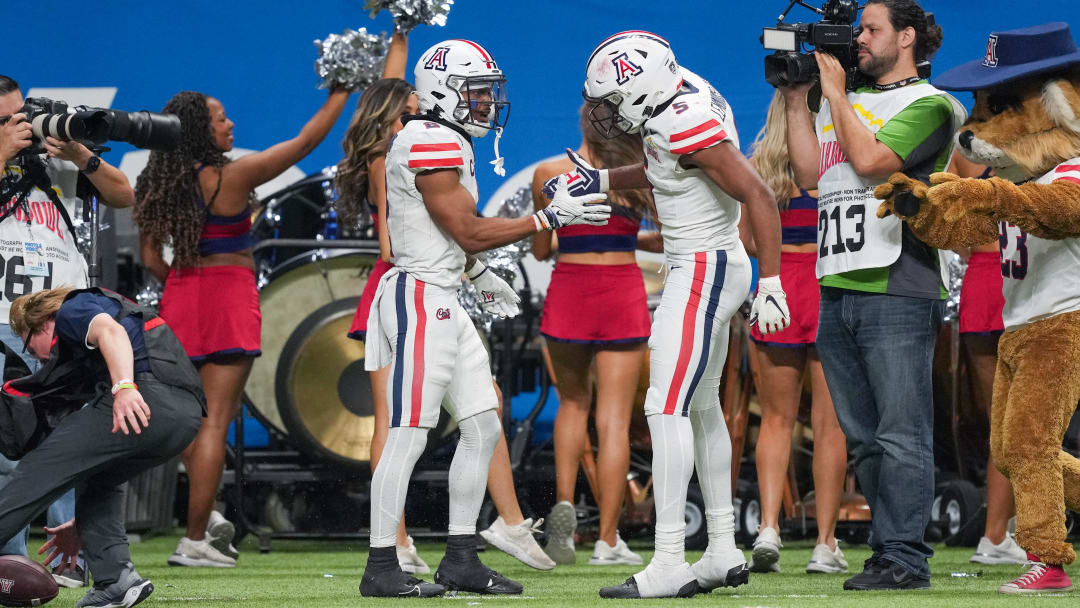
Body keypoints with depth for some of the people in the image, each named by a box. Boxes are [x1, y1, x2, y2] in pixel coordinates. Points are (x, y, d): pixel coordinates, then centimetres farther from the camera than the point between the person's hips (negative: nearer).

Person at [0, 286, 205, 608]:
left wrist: (124, 387, -27)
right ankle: (115, 579, 10)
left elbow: (111, 331, -11)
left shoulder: (73, 310, 17)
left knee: (40, 467, -5)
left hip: (149, 393, -9)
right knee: (95, 481, 27)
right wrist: (80, 525, 42)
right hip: (188, 415, 9)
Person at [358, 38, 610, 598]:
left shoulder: (446, 143, 16)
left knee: (482, 427, 10)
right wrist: (552, 218, -13)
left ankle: (461, 558, 15)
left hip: (442, 302, 11)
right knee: (408, 436, -8)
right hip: (419, 297, -11)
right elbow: (468, 231, -17)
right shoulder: (432, 145, -16)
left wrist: (480, 275, 21)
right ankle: (380, 569, -4)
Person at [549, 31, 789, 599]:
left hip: (704, 271, -11)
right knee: (702, 407, 16)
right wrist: (602, 180, 15)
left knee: (667, 408, -12)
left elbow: (759, 197, -25)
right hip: (706, 268, 11)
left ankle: (669, 564, -14)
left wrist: (771, 284, -25)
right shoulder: (681, 94, 5)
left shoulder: (687, 126, -25)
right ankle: (724, 553, 23)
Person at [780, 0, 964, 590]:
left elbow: (870, 160, -13)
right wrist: (797, 102, 13)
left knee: (900, 435, -8)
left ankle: (903, 558, -8)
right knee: (863, 437, 8)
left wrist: (835, 94, -3)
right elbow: (810, 174, 15)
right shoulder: (846, 102, 22)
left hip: (897, 291, -8)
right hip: (837, 290, 8)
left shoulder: (929, 105, 0)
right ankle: (891, 550, 13)